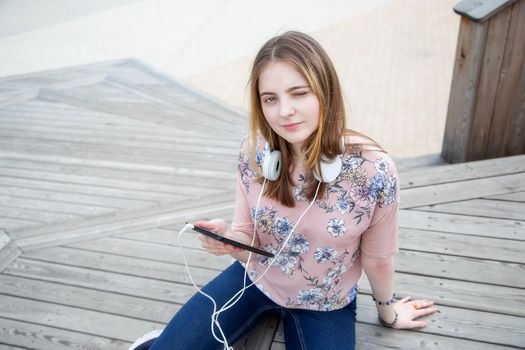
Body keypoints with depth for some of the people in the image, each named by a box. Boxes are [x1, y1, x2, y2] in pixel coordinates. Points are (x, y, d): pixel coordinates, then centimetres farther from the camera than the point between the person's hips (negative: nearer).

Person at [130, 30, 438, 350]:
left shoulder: (373, 169, -28)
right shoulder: (254, 152, -19)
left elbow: (377, 258, -8)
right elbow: (248, 240, -7)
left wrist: (387, 308, 9)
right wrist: (227, 239, -30)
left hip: (324, 307, -1)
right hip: (255, 279, 2)